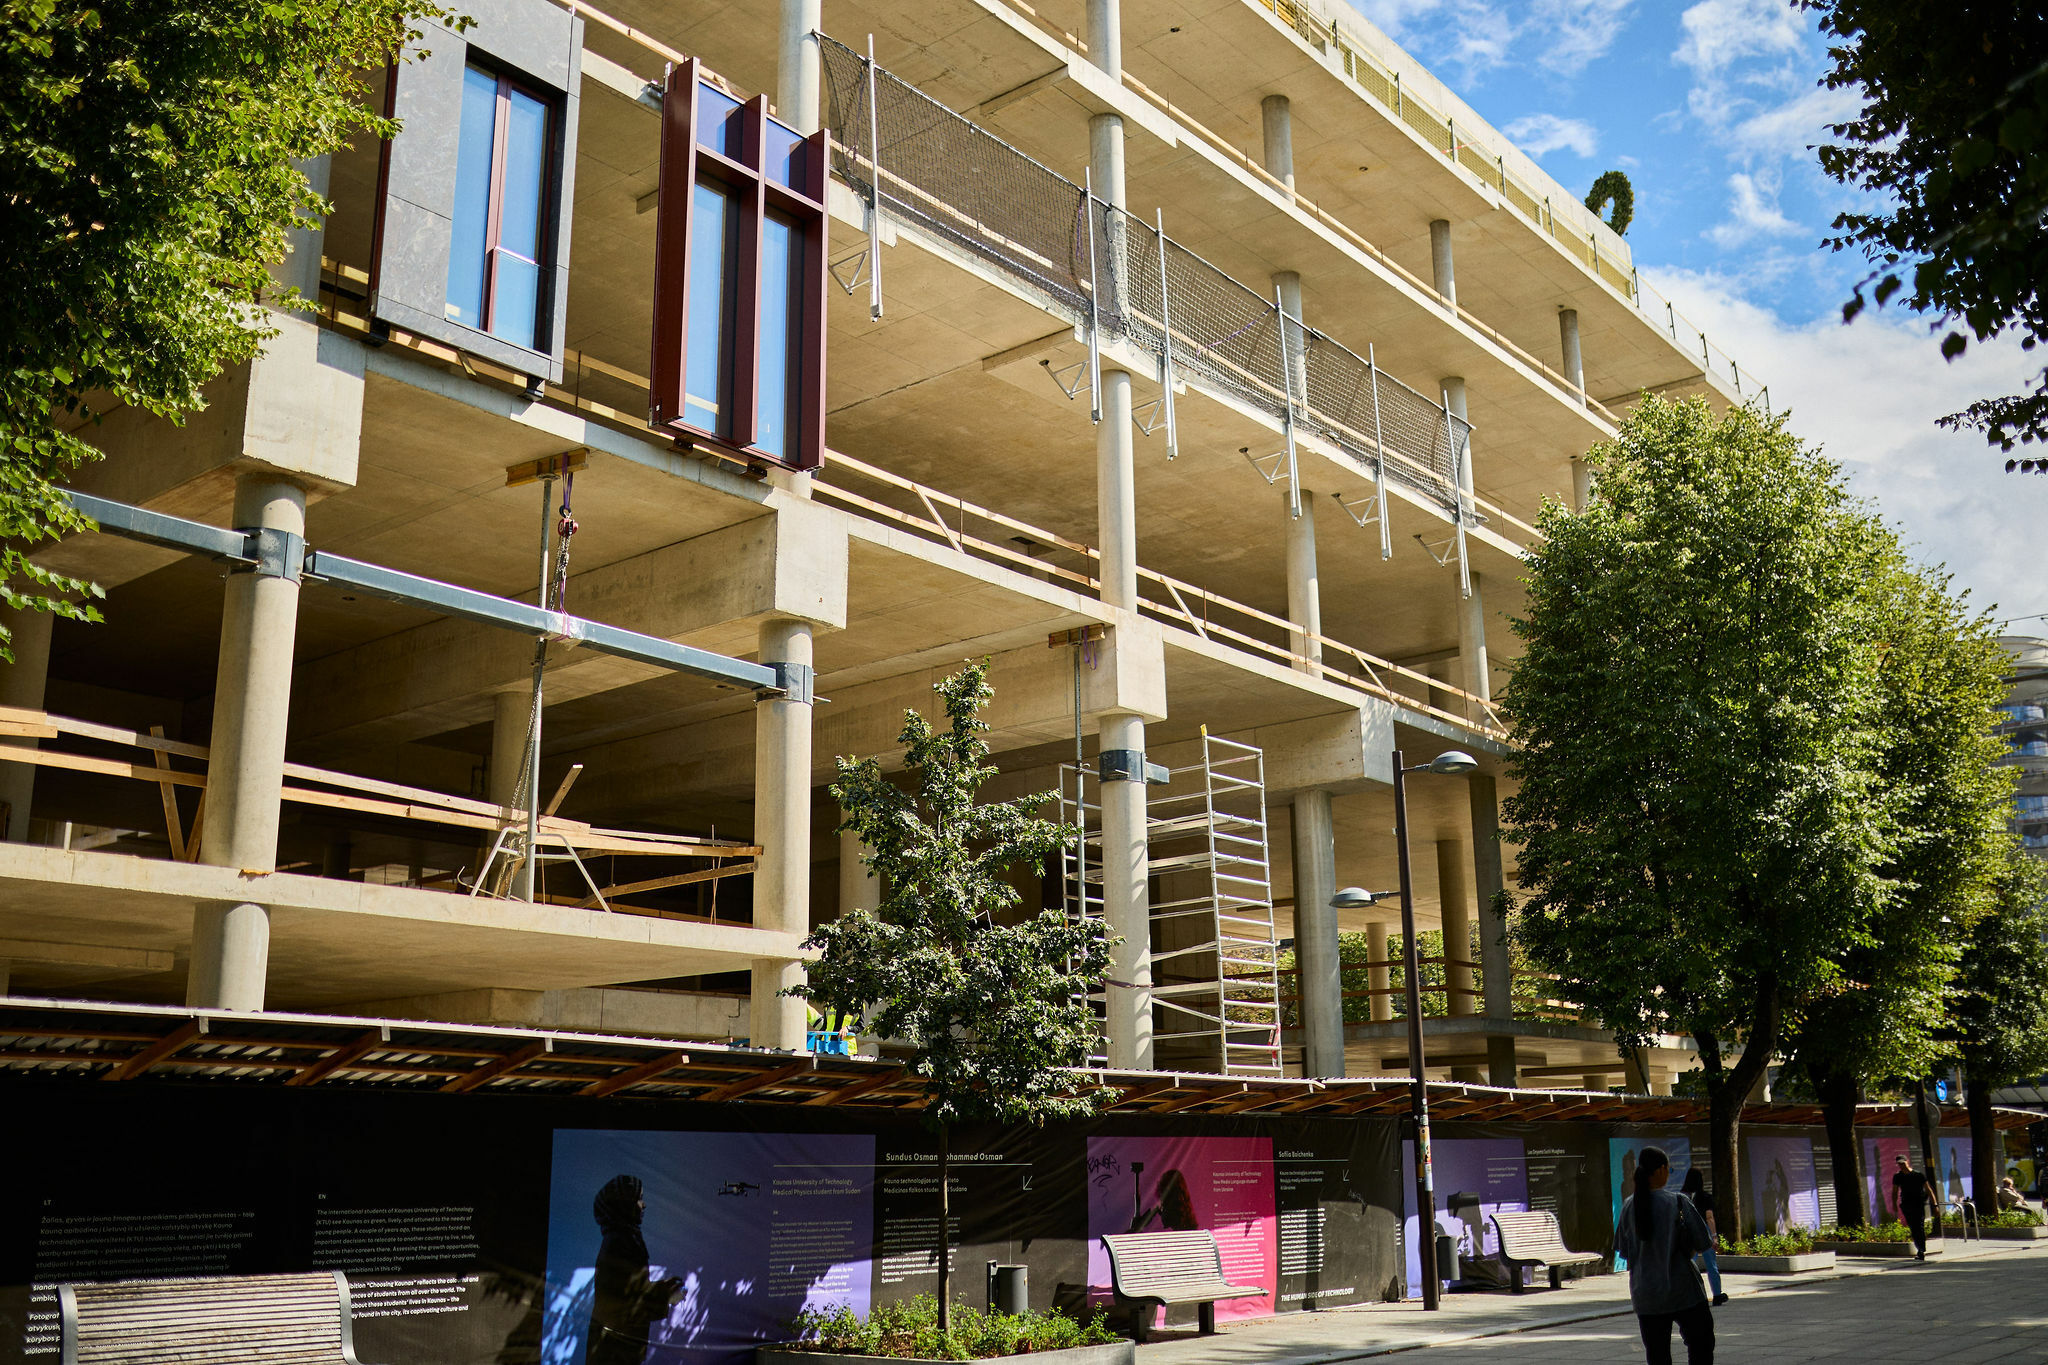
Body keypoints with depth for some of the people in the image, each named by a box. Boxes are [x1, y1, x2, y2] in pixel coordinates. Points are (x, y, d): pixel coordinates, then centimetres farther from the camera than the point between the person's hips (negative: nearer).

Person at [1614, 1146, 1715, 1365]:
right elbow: (1702, 1243, -9)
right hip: (1682, 1291, -4)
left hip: (1644, 1295, 4)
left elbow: (1623, 1249, 6)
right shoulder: (1677, 1203, -12)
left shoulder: (1629, 1207, -1)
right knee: (1700, 1346, 12)